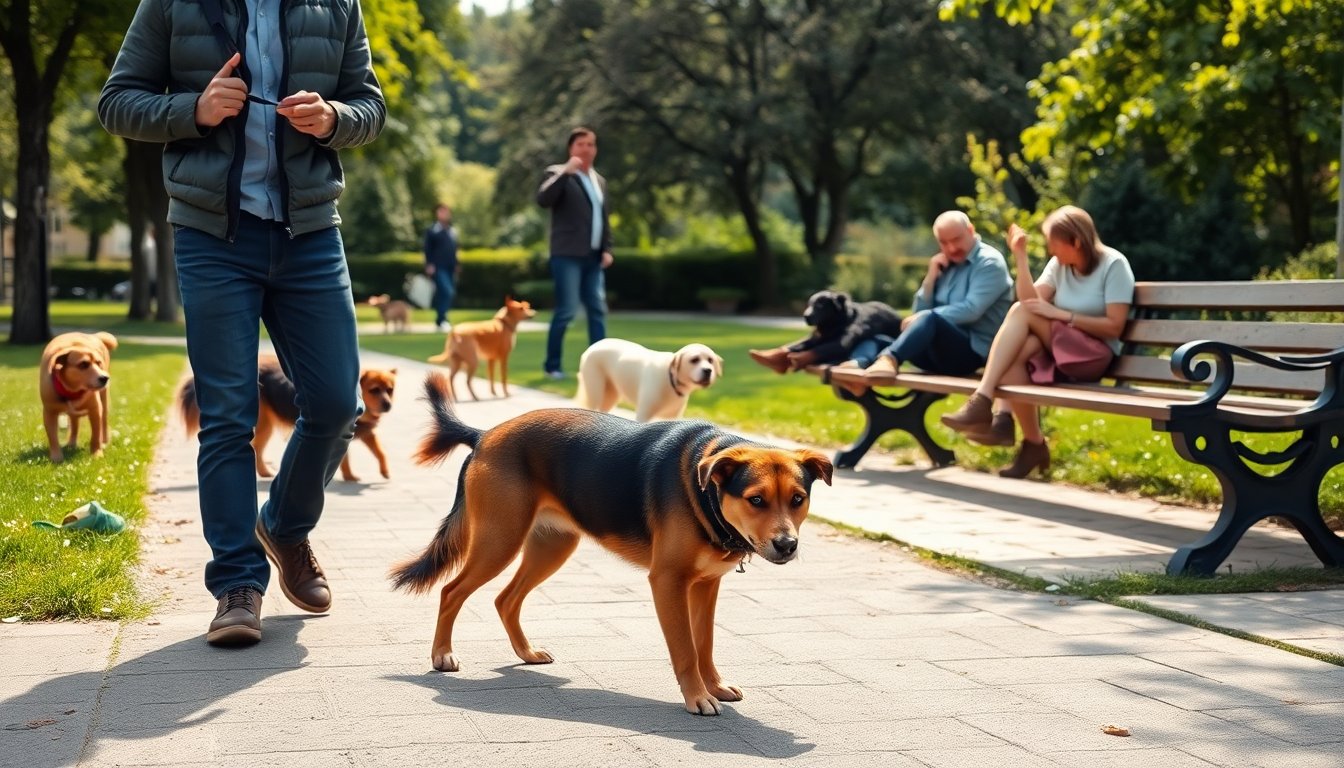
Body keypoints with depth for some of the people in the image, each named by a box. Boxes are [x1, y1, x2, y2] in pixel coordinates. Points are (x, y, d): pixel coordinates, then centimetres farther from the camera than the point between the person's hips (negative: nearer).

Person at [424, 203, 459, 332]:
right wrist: (429, 265, -13)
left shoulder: (452, 231, 16)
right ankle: (442, 320, -15)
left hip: (450, 268, 7)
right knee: (447, 292, -19)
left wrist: (456, 266, 18)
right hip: (438, 268, -7)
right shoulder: (432, 230, -3)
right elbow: (427, 249, -6)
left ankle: (439, 322, 16)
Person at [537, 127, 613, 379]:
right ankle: (552, 365, 2)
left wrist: (607, 249, 10)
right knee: (567, 310, -9)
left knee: (598, 310, 3)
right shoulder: (558, 173, -3)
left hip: (592, 257, 7)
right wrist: (566, 172, -26)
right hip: (567, 255, -7)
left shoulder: (599, 180, 17)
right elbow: (543, 200, -21)